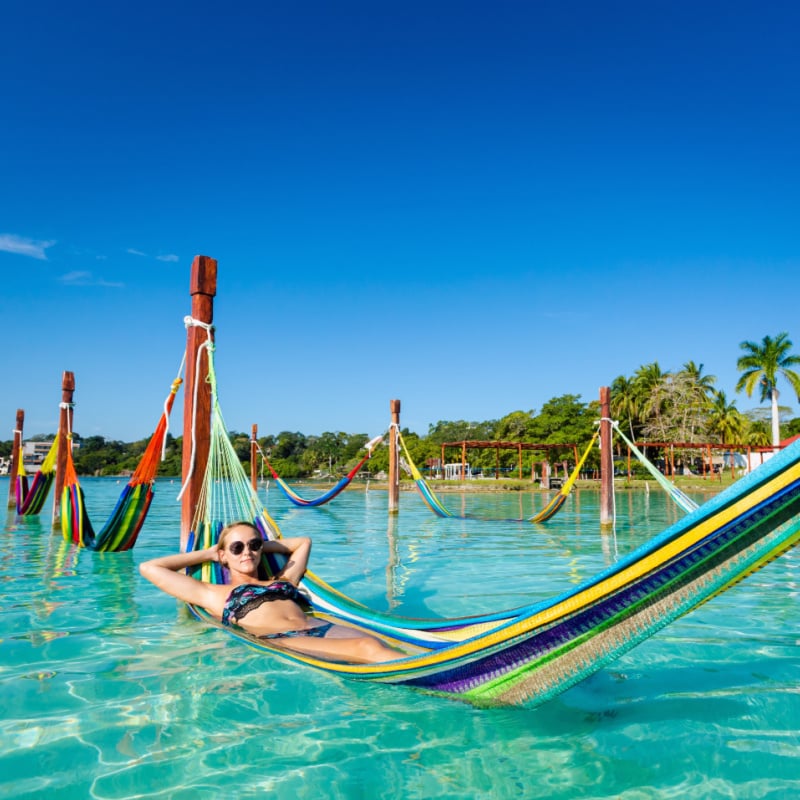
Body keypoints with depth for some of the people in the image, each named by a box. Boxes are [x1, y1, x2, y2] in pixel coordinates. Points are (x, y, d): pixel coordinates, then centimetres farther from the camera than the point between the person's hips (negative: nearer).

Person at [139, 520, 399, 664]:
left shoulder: (282, 582, 34)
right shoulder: (214, 594, 24)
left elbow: (303, 542, 51)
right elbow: (149, 568, 25)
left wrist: (263, 545, 44)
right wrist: (207, 554, 32)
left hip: (321, 628, 6)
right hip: (280, 640, -5)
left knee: (373, 646, -30)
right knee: (366, 649, -34)